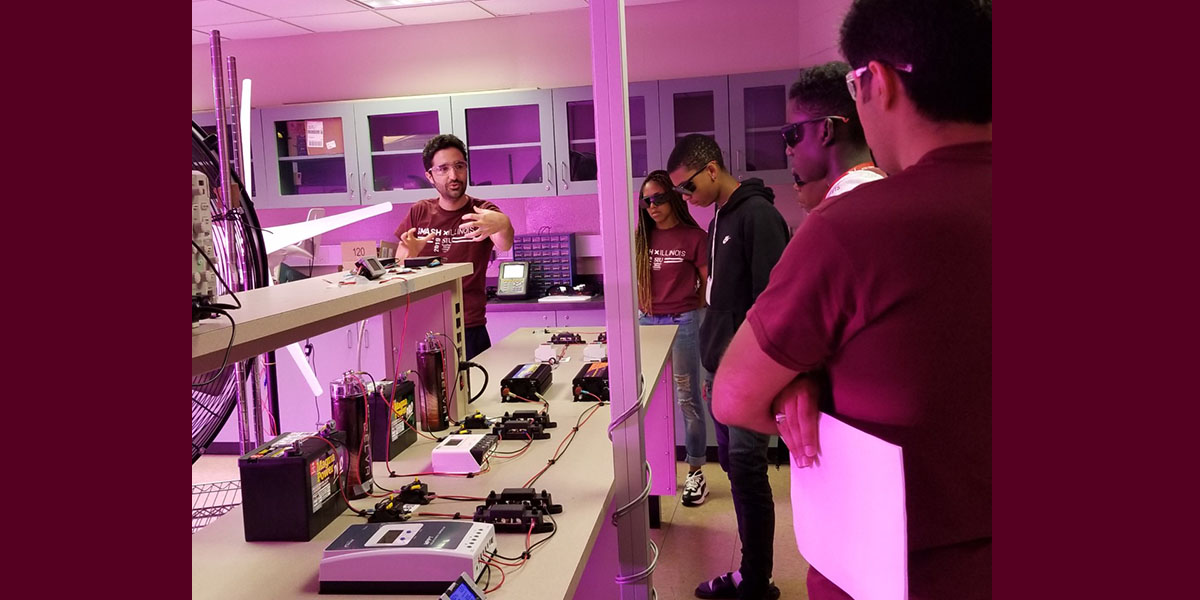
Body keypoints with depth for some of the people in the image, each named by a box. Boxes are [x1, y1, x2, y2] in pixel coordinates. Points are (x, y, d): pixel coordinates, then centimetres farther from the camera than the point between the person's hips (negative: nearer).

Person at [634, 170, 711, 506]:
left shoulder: (693, 237, -6)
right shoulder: (642, 238, 8)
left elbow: (709, 284, -1)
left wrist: (690, 309, -3)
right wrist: (639, 308, 7)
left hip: (682, 323, -5)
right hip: (646, 323, 5)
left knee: (687, 400, 2)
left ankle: (695, 472, 12)